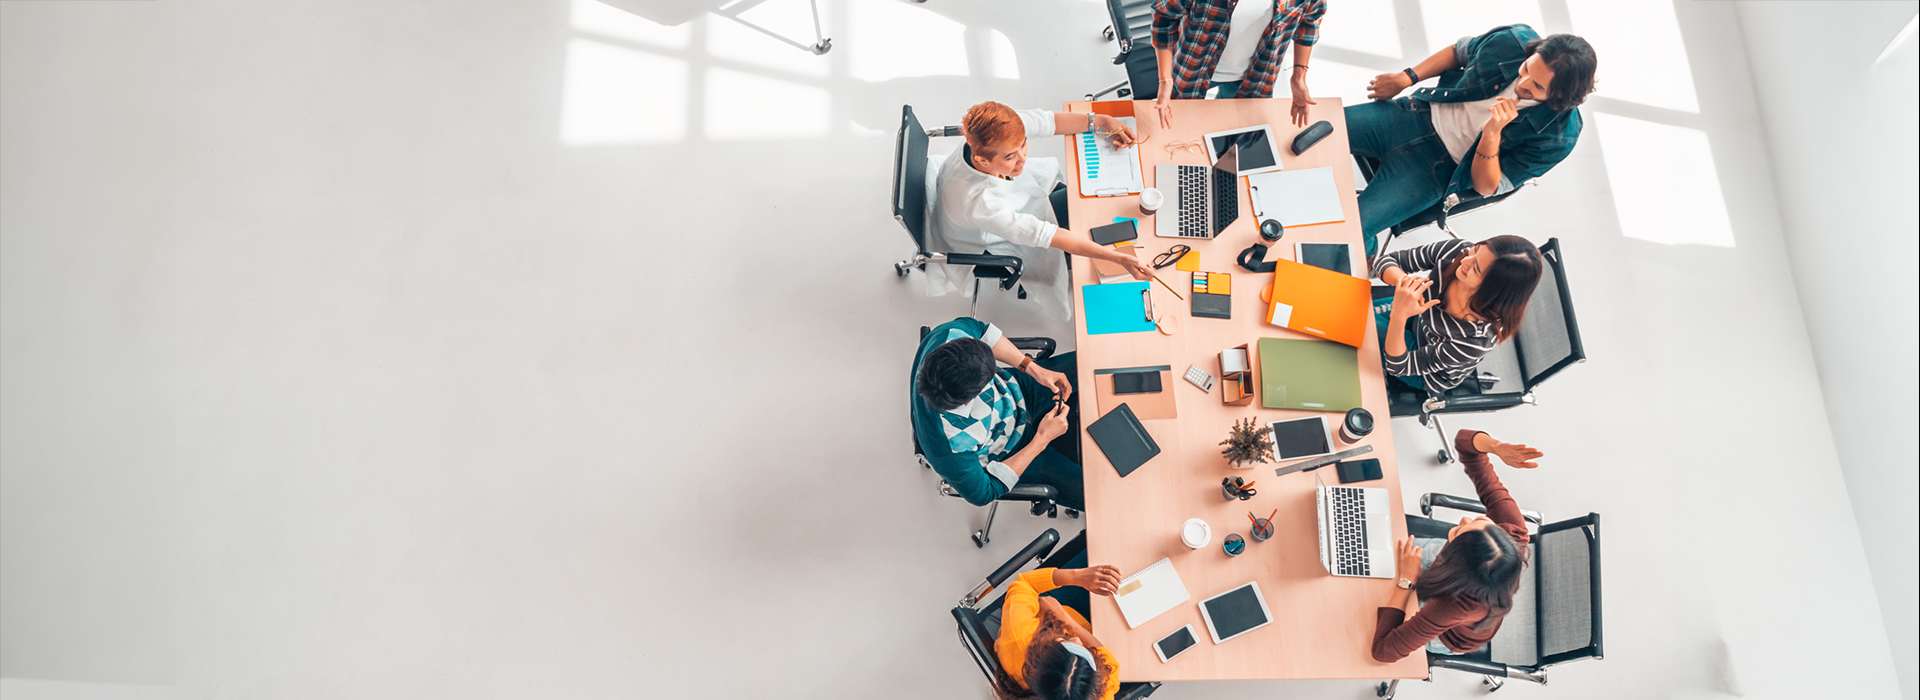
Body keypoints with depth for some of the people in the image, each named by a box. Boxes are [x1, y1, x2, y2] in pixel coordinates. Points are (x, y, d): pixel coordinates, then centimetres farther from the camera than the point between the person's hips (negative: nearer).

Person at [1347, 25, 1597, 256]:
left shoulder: (1558, 135, -21)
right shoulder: (1514, 41, -13)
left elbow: (1486, 188, -16)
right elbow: (1458, 51, 10)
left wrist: (1492, 133, -33)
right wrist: (1406, 78, 3)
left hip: (1437, 166, -4)